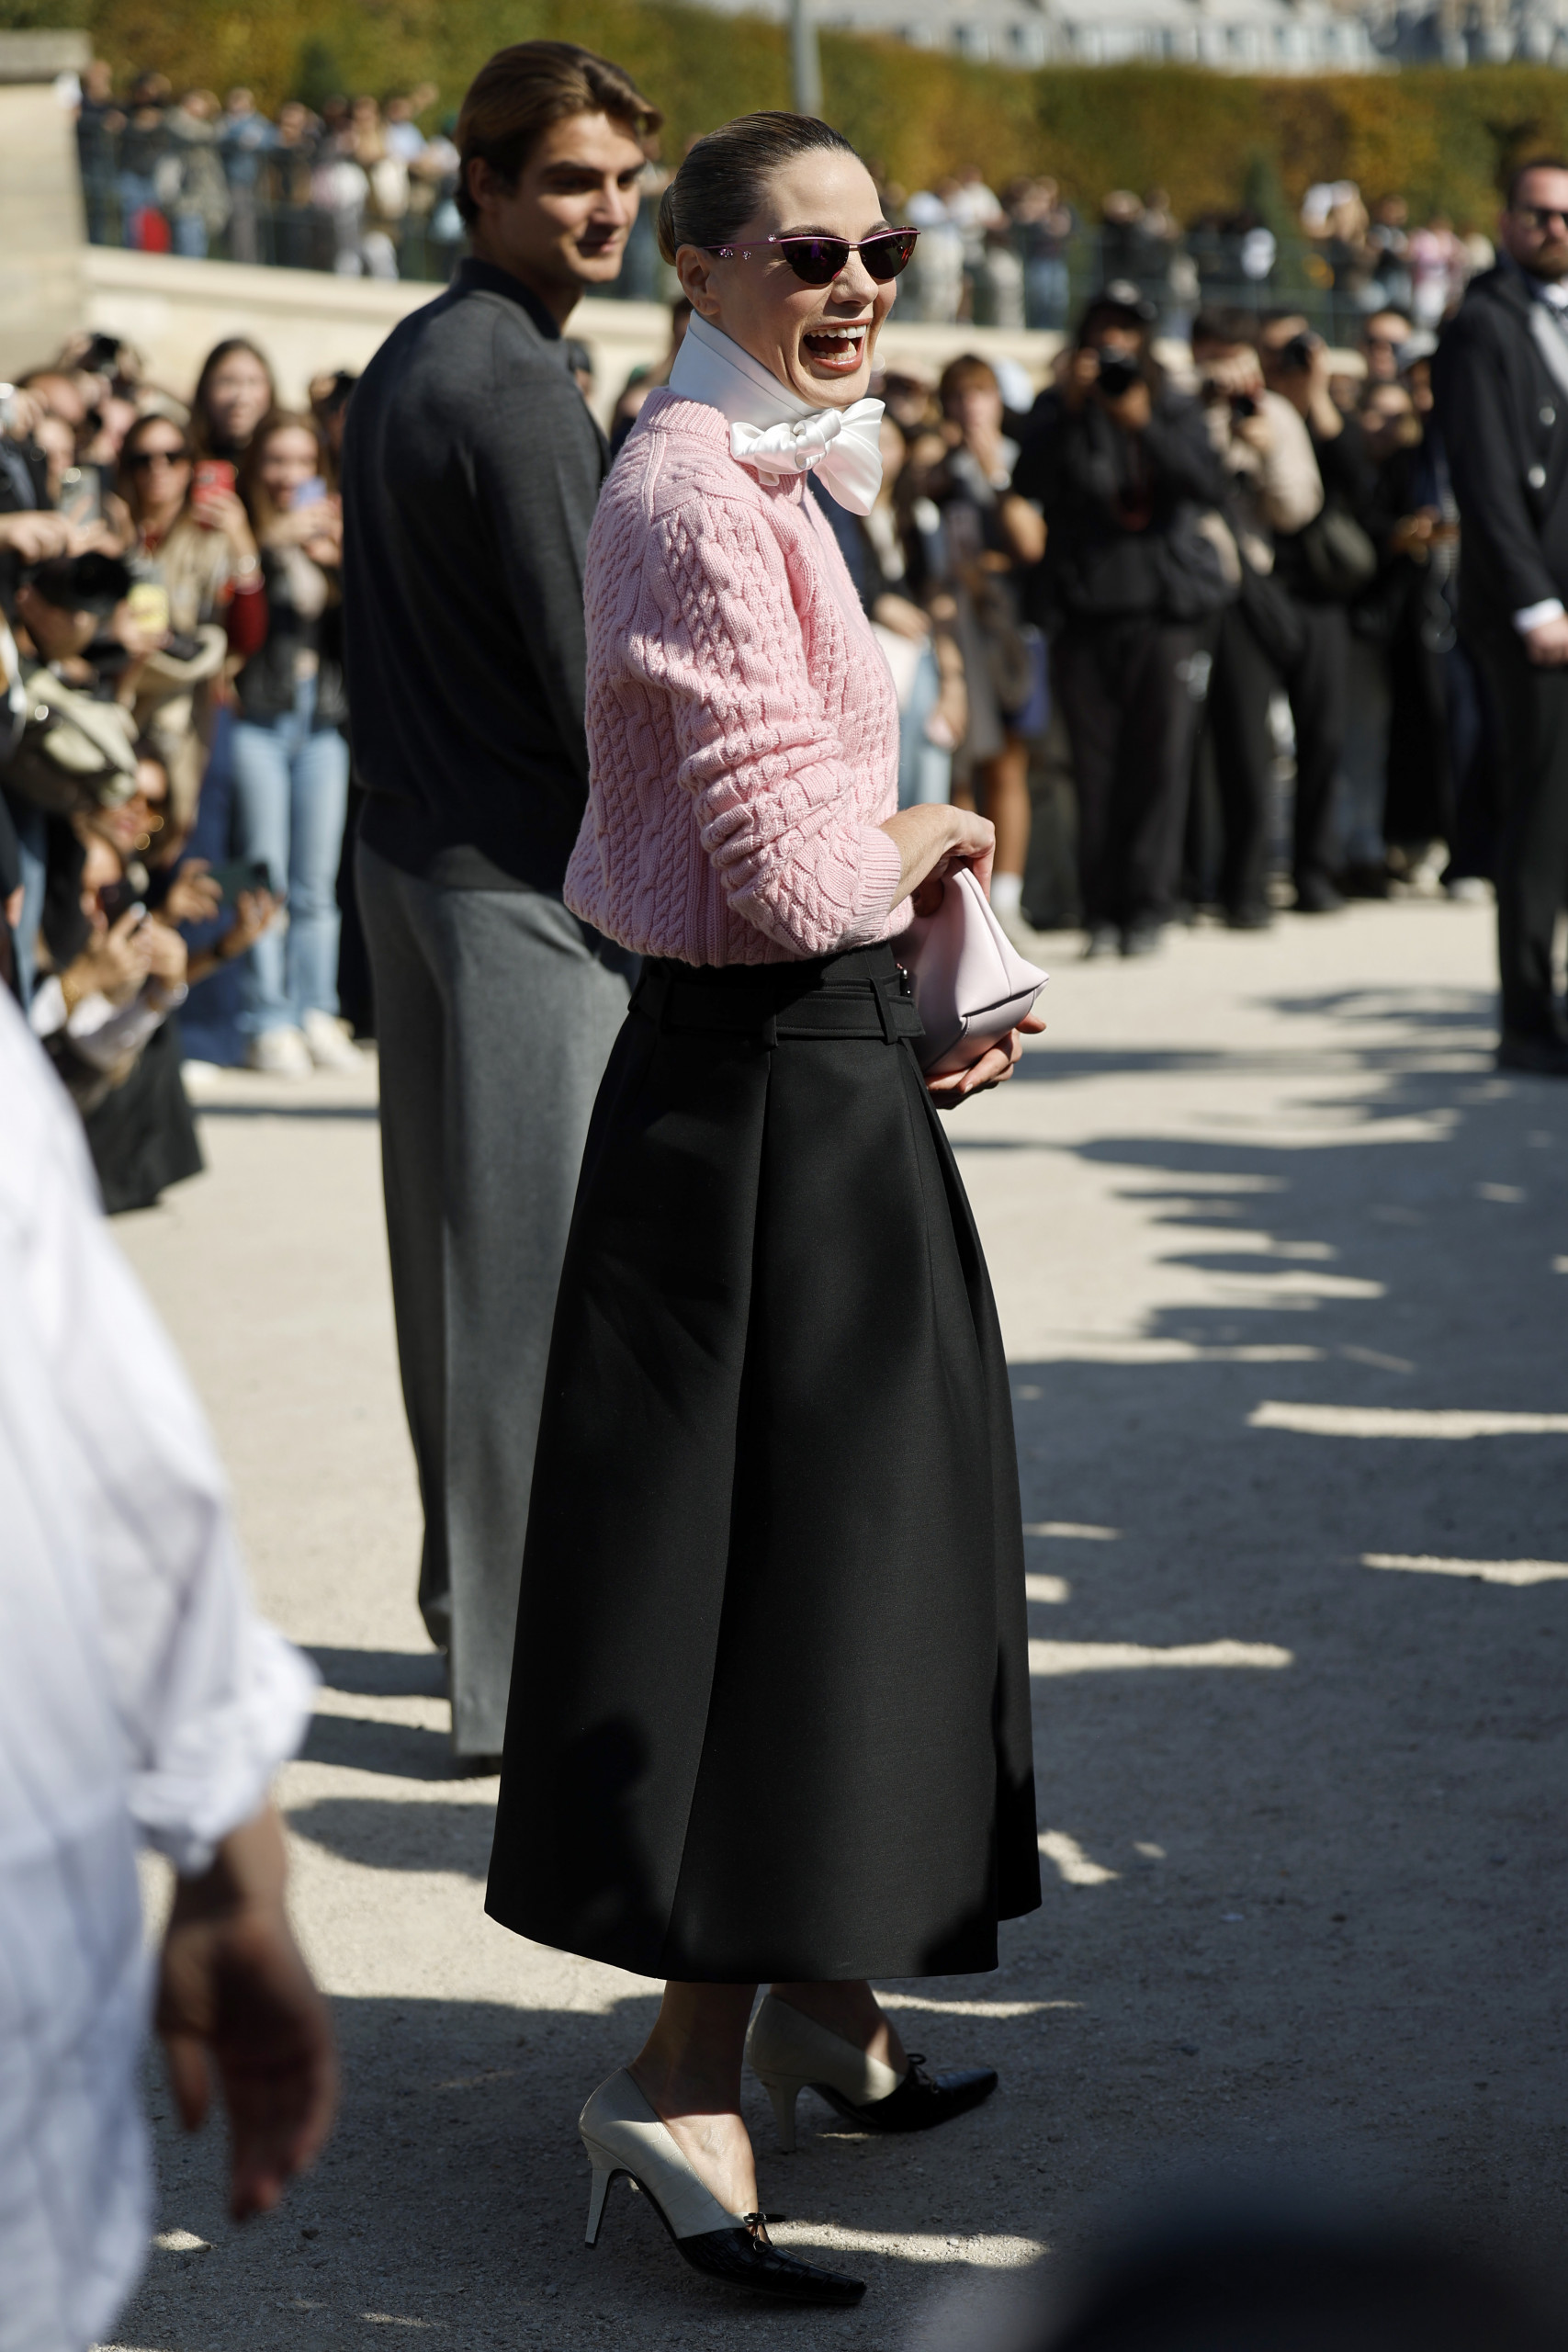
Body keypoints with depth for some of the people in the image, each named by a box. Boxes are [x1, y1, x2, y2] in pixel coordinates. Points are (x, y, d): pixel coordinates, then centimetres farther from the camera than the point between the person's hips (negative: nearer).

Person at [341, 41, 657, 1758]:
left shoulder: (403, 364, 13)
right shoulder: (514, 390, -17)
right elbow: (592, 676, -19)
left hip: (409, 846, 10)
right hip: (520, 877, -10)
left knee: (456, 1239, 18)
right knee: (538, 1261, -5)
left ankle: (474, 1586, 31)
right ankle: (524, 1667, -1)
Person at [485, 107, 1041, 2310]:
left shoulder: (773, 480, 15)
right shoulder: (697, 499, -18)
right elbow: (792, 870, -23)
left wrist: (903, 979, 11)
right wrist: (934, 848, -5)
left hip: (821, 1071, 10)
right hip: (758, 1088, -10)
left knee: (853, 1528, 18)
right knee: (779, 1549, -5)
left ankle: (823, 1985, 32)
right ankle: (692, 2068, 2)